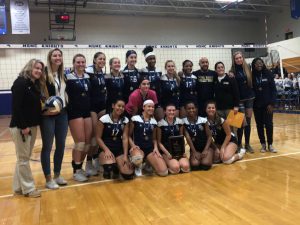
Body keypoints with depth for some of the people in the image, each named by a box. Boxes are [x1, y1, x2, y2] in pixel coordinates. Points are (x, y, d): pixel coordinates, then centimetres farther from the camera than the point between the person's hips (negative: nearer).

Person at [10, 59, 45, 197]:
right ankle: (28, 188, 10)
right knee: (23, 158, 1)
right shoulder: (20, 82, -12)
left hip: (32, 125, 9)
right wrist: (23, 126, -20)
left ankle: (18, 187, 23)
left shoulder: (35, 85, 13)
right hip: (20, 127, -9)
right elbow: (16, 106, -18)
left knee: (24, 157, 13)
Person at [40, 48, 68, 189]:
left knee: (61, 145, 12)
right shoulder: (44, 74, -10)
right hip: (48, 116, -6)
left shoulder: (63, 75, 10)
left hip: (62, 114, 6)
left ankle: (57, 175, 27)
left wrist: (65, 107, 10)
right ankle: (48, 179, 15)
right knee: (47, 146, 4)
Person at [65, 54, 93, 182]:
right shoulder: (68, 77, -5)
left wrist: (91, 108, 11)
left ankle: (80, 167, 22)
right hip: (74, 112, -6)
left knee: (88, 141, 6)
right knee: (80, 142, -6)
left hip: (87, 111, 6)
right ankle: (76, 171, 8)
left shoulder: (88, 77, 11)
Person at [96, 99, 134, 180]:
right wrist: (106, 150, -20)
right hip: (105, 148, -3)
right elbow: (98, 138, -5)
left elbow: (125, 138, -1)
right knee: (109, 166, -36)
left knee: (128, 174, -16)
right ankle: (107, 169, 4)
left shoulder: (125, 120, 4)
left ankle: (116, 168, 19)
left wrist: (125, 155, -10)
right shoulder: (104, 119, -6)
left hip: (119, 149, 3)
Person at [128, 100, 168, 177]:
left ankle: (148, 164, 18)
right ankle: (138, 166, -2)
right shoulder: (135, 119, 0)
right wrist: (133, 145, -14)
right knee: (137, 159, -44)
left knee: (164, 172, -15)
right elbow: (129, 135, 3)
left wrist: (156, 148, 1)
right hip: (138, 147, -4)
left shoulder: (154, 122, 13)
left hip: (150, 148, 4)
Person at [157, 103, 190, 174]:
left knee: (185, 166, -23)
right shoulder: (160, 124, -3)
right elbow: (159, 142, -1)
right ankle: (167, 165, 5)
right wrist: (167, 153, -14)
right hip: (166, 151, -3)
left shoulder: (179, 122, 7)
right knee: (176, 168, -28)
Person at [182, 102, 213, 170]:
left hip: (207, 147, 0)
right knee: (194, 165, -26)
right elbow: (188, 137, -11)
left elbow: (209, 136, -1)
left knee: (205, 165, -25)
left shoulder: (203, 120, -5)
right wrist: (194, 151, -16)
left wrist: (205, 150, -12)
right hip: (194, 148, 0)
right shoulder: (184, 121, -6)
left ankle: (209, 157, 10)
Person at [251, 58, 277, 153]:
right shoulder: (252, 76, 0)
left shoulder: (268, 74, -1)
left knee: (268, 124, -1)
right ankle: (263, 144, 15)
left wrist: (272, 103, -8)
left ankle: (270, 144, 10)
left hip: (267, 103, -1)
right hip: (257, 104, 1)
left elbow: (273, 89, -2)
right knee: (259, 125, 6)